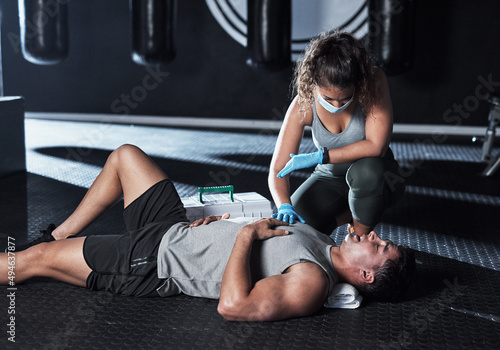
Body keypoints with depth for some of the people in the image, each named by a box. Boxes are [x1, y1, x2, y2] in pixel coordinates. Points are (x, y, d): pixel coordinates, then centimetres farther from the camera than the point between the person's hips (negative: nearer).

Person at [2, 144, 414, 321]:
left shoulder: (311, 283, -27)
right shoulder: (320, 242, 1)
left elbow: (233, 305, -38)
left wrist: (246, 235, -29)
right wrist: (223, 223, -1)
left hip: (155, 264, -9)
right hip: (175, 227, 9)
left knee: (34, 258, -4)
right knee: (124, 154, 18)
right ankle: (59, 236, 30)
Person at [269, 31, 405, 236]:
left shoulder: (374, 82, -25)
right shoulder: (303, 106, -21)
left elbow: (376, 146, -30)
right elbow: (277, 170, -21)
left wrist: (318, 157, -30)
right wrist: (284, 206, -41)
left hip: (375, 177, -2)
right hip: (330, 177, 2)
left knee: (366, 169, -38)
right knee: (294, 219, -23)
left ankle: (362, 237, -10)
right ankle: (350, 212, 8)